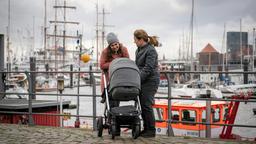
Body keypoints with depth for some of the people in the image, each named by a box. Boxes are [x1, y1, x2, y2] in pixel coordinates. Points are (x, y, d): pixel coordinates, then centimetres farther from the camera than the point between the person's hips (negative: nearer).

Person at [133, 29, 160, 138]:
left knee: (146, 105, -9)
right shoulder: (138, 50, 14)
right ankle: (146, 128, 18)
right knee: (142, 105, 10)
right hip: (142, 81, 9)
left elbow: (148, 69, -21)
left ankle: (151, 130, 0)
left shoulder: (151, 51, -15)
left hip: (150, 81, -9)